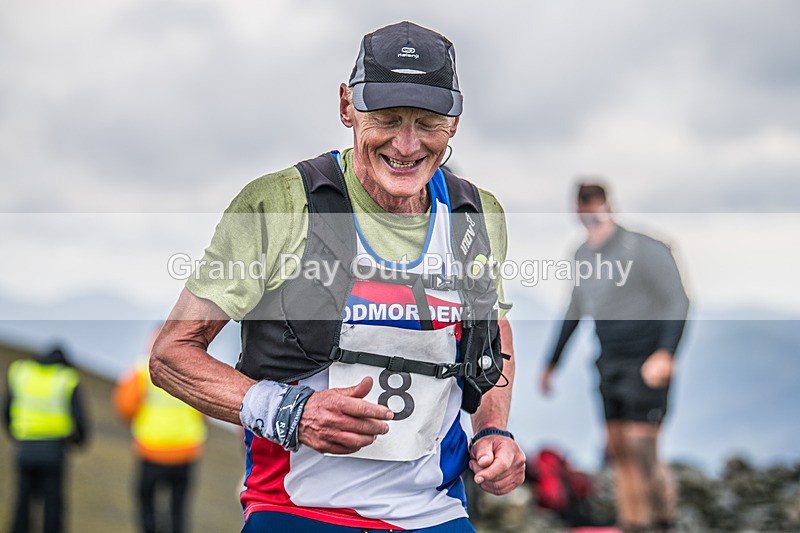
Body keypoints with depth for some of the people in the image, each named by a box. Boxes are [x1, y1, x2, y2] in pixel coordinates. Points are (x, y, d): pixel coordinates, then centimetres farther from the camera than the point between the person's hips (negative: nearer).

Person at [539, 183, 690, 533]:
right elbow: (574, 311, 22)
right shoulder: (583, 255, 10)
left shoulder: (643, 249, -12)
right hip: (609, 366, 7)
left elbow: (678, 300, -13)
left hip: (644, 367, -7)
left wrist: (665, 353, -26)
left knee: (641, 449, -10)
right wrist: (552, 363, 24)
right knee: (619, 450, 7)